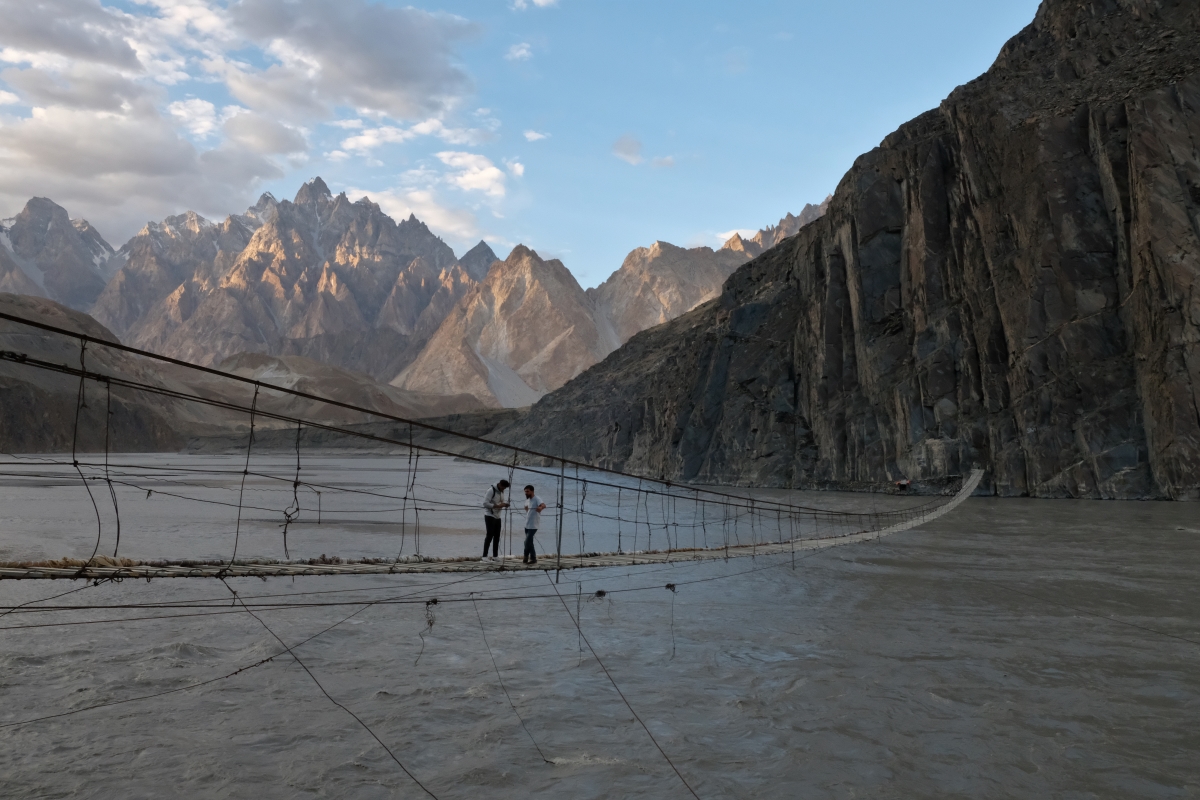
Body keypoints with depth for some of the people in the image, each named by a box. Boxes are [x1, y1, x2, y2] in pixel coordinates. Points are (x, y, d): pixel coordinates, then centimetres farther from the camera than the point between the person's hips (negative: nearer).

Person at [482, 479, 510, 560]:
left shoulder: (501, 491, 9)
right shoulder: (491, 490, -17)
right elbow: (485, 503, -21)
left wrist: (504, 504, -3)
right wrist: (498, 506, -26)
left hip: (497, 516, 8)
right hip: (490, 516, -8)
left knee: (497, 536, 9)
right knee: (489, 535, -9)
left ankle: (495, 555, 16)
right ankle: (485, 556, -5)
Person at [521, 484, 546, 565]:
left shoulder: (537, 499, -16)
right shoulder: (527, 500, 12)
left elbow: (544, 505, -36)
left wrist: (540, 507, -57)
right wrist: (526, 508, 8)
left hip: (533, 525, -9)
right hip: (527, 525, 9)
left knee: (527, 542, -11)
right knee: (529, 542, 11)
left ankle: (526, 558, -3)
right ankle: (533, 558, 18)